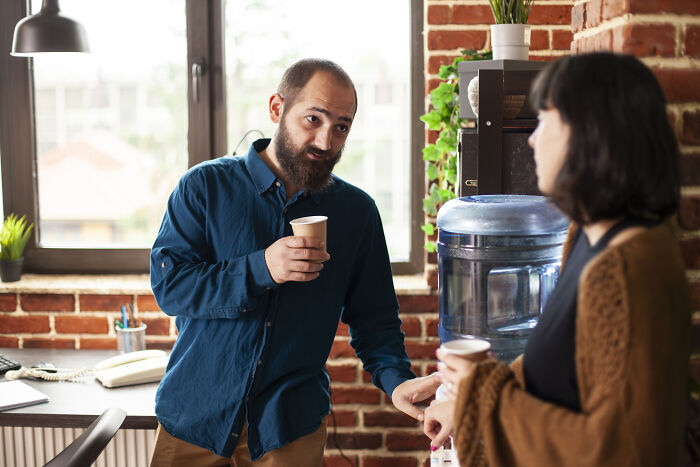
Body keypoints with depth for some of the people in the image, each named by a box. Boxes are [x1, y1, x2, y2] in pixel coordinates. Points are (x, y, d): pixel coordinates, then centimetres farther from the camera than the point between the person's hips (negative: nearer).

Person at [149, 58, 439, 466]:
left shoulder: (357, 211, 1)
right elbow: (168, 284, -12)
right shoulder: (206, 186, -4)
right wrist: (260, 270, -25)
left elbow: (373, 317, 3)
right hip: (195, 416, 0)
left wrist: (396, 379, -17)